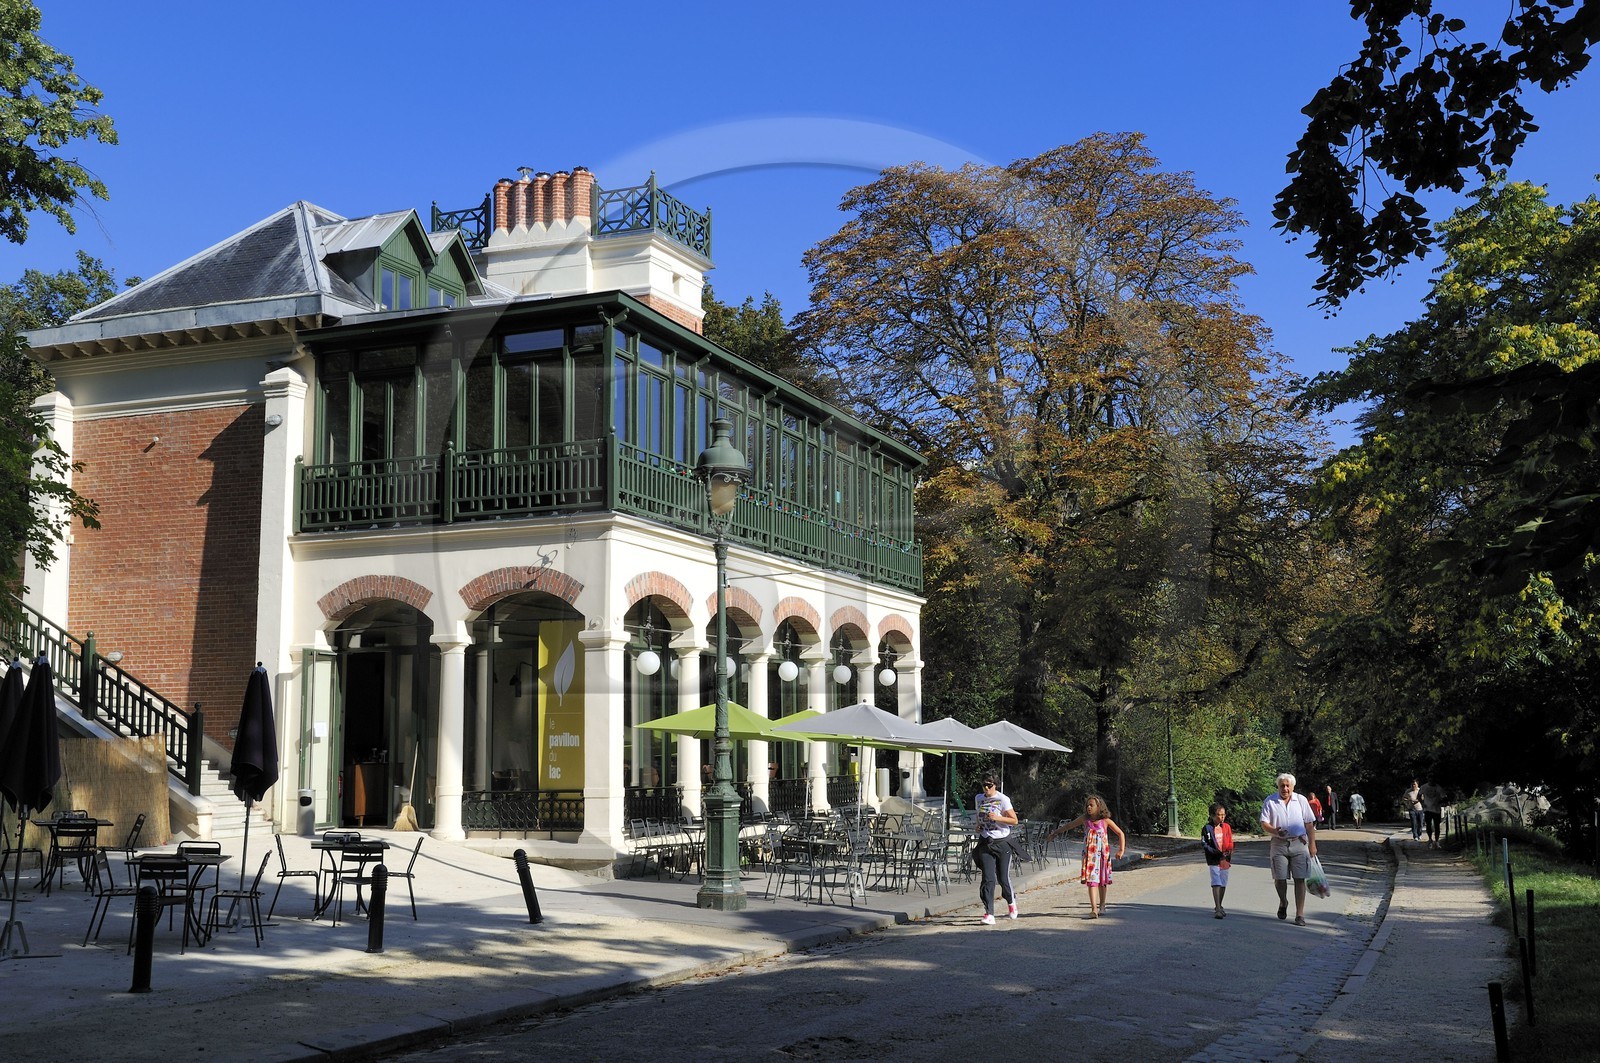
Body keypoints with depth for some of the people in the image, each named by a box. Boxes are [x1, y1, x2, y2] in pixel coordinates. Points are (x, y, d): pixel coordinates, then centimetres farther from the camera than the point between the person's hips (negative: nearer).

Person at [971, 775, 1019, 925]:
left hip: (1002, 842, -3)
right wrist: (978, 826, 10)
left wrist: (997, 817, -20)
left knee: (1003, 878, 2)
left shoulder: (1003, 799, -9)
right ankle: (989, 914, -12)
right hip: (985, 842, 3)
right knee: (988, 879, -9)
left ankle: (1011, 901, 35)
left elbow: (1014, 820, -8)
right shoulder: (979, 798, 8)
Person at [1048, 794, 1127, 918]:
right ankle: (1094, 909, -17)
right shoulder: (1085, 819, 2)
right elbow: (1068, 826, 13)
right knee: (1091, 880, -10)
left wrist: (1121, 850, -4)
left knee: (1102, 880, 11)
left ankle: (1102, 905, 30)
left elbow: (1120, 834, 3)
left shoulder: (1105, 821, -3)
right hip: (1089, 854, 0)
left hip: (1102, 854, 0)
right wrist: (1054, 833, 18)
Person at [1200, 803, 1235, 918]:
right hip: (1214, 860, -5)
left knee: (1223, 884, 13)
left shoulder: (1227, 827, 8)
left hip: (1225, 859, 5)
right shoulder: (1207, 829, -5)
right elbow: (1203, 844, -8)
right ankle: (1218, 909, -18)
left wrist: (1229, 852, -6)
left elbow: (1230, 843, 14)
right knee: (1216, 883, -13)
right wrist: (1215, 852, -19)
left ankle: (1219, 907, 28)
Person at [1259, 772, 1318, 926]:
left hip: (1299, 843, 0)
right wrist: (1275, 831, -20)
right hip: (1279, 844, 0)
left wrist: (1312, 844, 4)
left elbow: (1309, 824, 9)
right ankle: (1283, 903, 31)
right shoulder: (1270, 801, 2)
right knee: (1279, 878, 0)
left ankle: (1300, 915, -1)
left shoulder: (1301, 801, 6)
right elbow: (1264, 824, -1)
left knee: (1299, 879, -5)